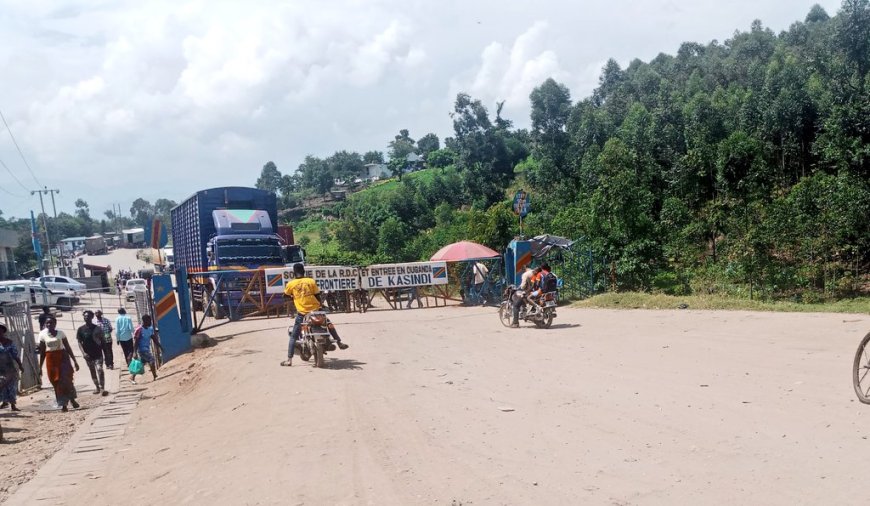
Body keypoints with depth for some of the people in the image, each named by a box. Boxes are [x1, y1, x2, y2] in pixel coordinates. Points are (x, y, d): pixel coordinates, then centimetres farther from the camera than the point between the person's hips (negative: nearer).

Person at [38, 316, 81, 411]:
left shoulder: (60, 333, -1)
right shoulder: (43, 335, 1)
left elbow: (68, 348, 2)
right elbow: (42, 352, 6)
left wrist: (74, 361, 0)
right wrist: (40, 367, 6)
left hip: (62, 357, -1)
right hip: (50, 359, 1)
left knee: (66, 380, -8)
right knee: (56, 383, 1)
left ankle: (72, 399, 14)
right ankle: (63, 404, 8)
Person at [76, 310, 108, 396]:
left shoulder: (97, 328, -3)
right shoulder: (81, 329, -1)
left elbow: (102, 341, 2)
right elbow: (79, 342, 0)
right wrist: (83, 353, -13)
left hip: (98, 354, -3)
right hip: (88, 355, 3)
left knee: (100, 370, -16)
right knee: (92, 372, 12)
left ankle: (102, 388, -18)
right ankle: (97, 388, 24)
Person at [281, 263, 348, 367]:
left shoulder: (291, 284, -2)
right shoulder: (311, 281, 0)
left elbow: (286, 295, 14)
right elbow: (317, 295, 3)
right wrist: (321, 303, 19)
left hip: (302, 313, -1)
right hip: (315, 310, 1)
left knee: (293, 336, 7)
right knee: (329, 324, 27)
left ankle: (289, 359, 1)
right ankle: (339, 343, 29)